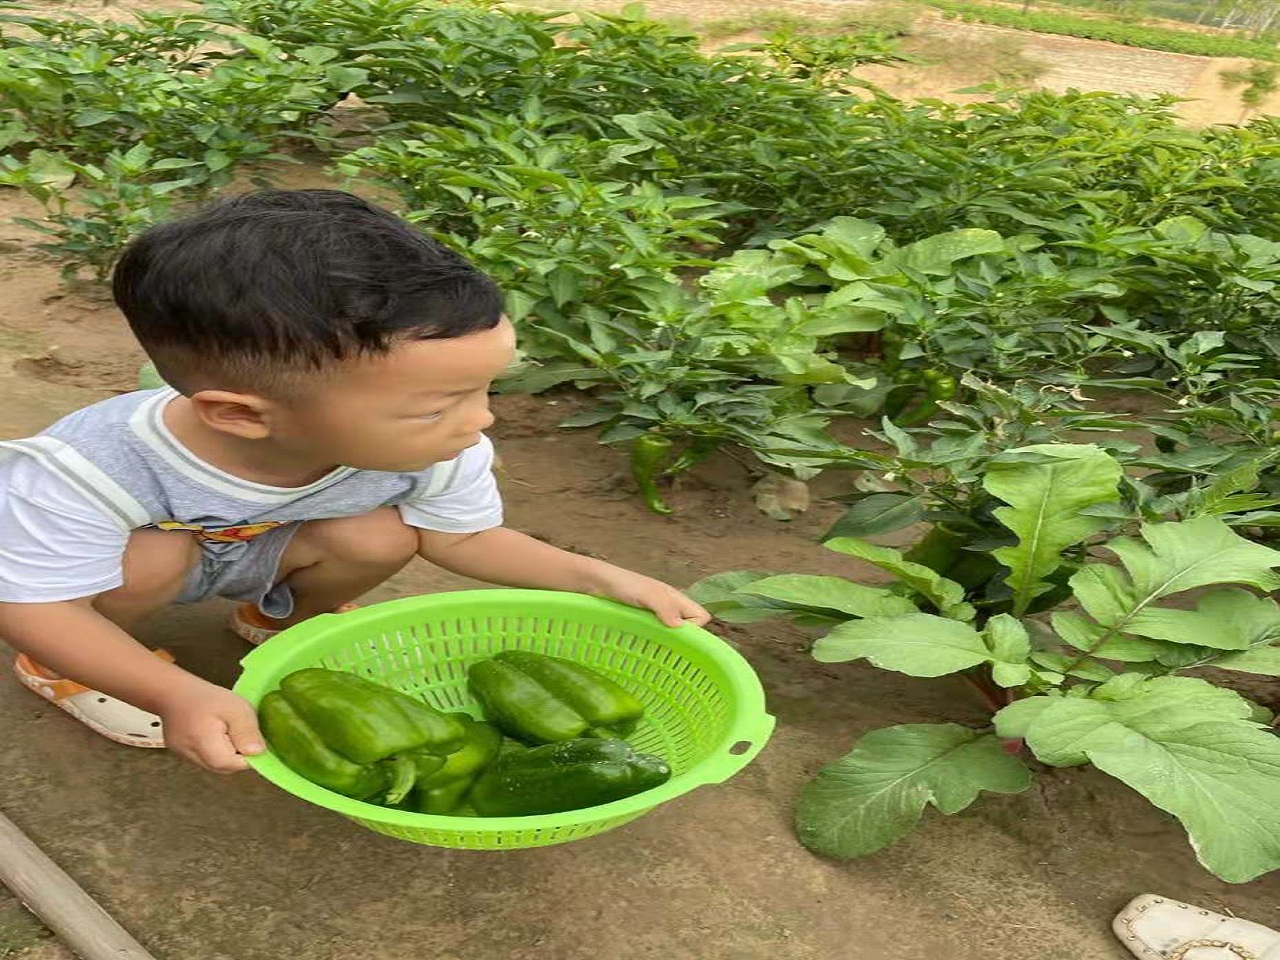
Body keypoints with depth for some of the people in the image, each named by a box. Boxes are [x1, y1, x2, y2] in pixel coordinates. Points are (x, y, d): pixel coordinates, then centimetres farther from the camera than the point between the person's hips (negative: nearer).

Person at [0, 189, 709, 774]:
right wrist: (175, 695, -46)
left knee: (379, 535, -24)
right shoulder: (95, 471, -41)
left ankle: (283, 617, 9)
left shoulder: (440, 454, -29)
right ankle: (63, 663, 0)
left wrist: (599, 579, -23)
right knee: (149, 556, -35)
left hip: (254, 553, 3)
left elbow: (460, 536, -12)